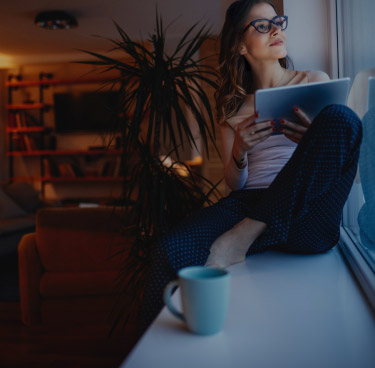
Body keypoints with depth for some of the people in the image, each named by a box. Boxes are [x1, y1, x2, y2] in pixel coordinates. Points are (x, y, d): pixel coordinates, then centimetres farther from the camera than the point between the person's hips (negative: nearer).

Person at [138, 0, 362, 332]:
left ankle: (244, 237, -26)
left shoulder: (315, 81, 17)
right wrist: (239, 152, -6)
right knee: (171, 251, -30)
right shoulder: (234, 105, 19)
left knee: (341, 117, -27)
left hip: (306, 214, 0)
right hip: (249, 203, 1)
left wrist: (318, 142, -10)